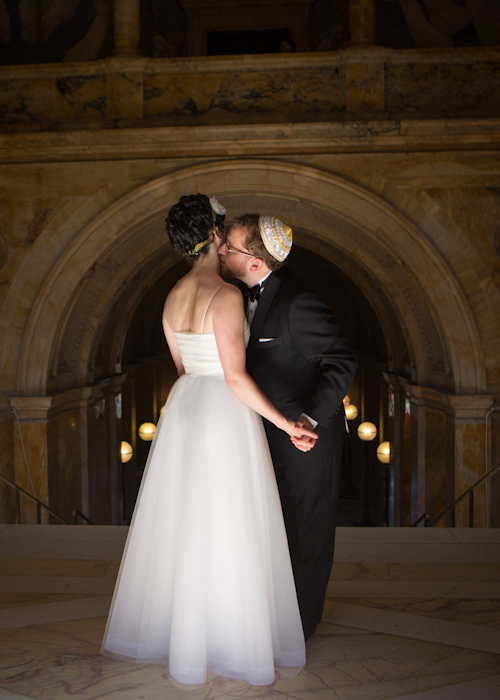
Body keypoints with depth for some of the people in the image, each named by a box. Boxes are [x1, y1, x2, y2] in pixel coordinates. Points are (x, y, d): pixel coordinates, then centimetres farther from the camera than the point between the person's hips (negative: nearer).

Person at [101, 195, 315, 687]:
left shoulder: (172, 298, 7)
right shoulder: (226, 296, -17)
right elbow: (235, 376, -19)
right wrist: (284, 423, -13)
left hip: (183, 407, 8)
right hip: (225, 412, -8)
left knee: (181, 524, 18)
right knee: (228, 531, 3)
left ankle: (166, 629, 33)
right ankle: (231, 639, 17)